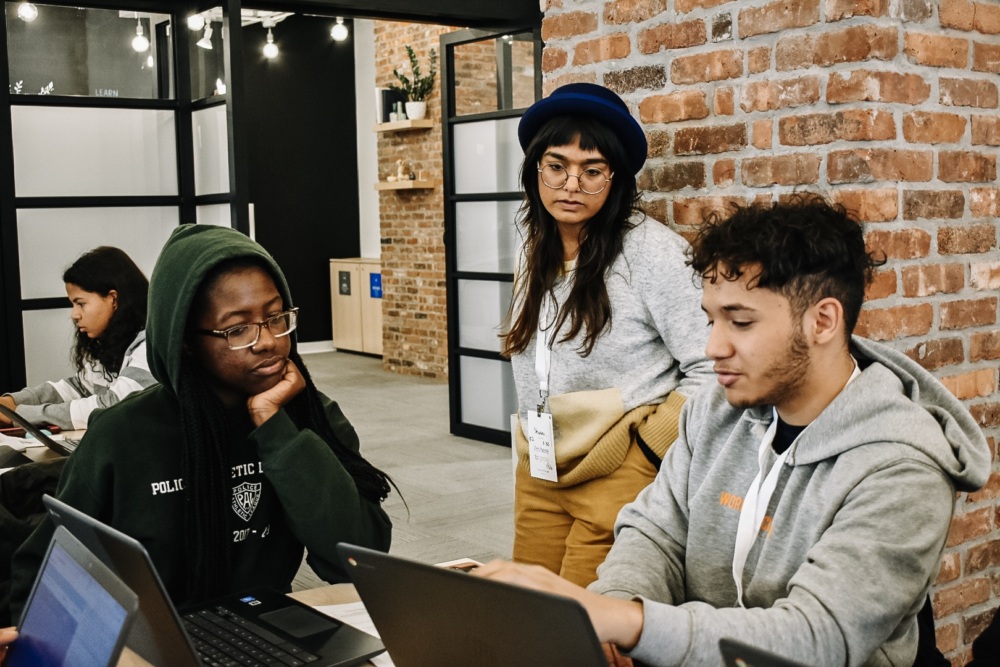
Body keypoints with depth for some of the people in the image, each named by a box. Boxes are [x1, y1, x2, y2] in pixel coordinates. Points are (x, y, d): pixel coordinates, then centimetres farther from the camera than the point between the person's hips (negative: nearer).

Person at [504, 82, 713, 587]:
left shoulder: (650, 251, -14)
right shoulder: (535, 251, 7)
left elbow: (712, 369, -14)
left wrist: (647, 449, -12)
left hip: (620, 477, -6)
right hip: (539, 473, 7)